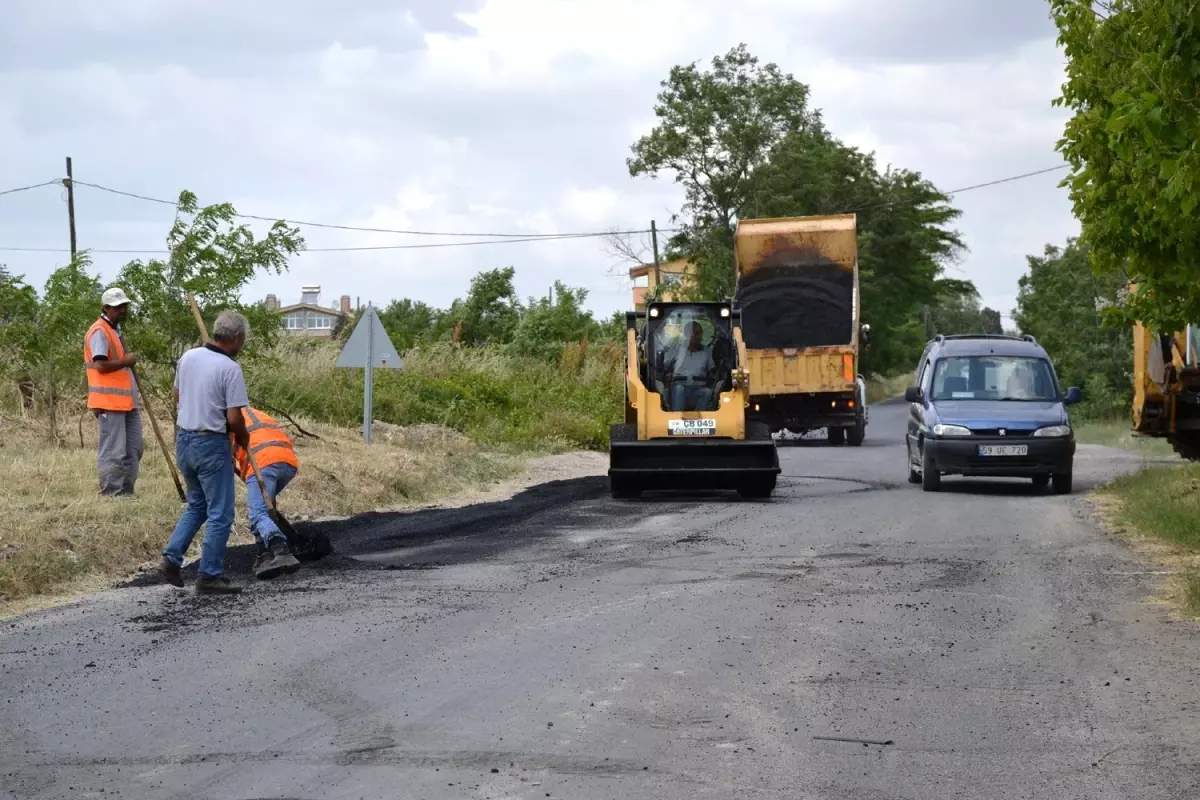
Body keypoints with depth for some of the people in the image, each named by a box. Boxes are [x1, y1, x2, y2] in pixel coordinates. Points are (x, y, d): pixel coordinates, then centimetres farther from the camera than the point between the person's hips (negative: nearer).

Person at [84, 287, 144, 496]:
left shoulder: (115, 329, 19)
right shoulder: (99, 332, -13)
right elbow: (101, 365, -23)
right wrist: (126, 361, -12)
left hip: (125, 400, 10)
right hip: (109, 402, -10)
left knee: (134, 447, 13)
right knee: (113, 451, -6)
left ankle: (126, 490, 20)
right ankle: (112, 493, -1)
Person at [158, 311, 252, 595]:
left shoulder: (188, 357, 3)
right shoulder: (230, 369, -17)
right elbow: (234, 418, -17)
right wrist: (243, 439, 2)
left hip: (183, 439, 7)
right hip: (211, 444, -7)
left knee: (197, 506, 23)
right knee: (220, 514, 2)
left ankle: (171, 558, 12)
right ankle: (209, 576, 3)